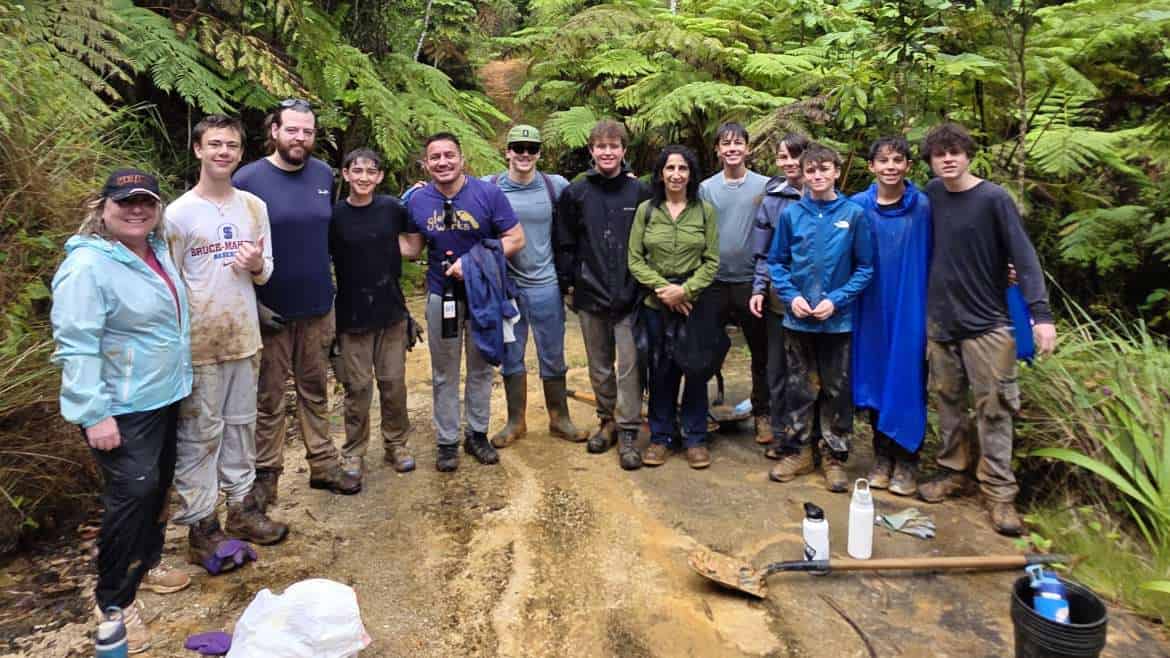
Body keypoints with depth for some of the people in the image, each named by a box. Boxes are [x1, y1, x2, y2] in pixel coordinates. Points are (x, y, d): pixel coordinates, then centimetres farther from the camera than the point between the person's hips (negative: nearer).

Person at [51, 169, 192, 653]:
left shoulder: (156, 250, 6)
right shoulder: (88, 266, -21)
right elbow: (76, 346, -23)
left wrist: (179, 376, 23)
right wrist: (94, 413, -25)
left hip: (163, 395, 9)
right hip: (122, 408, -9)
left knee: (158, 485, 19)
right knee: (133, 492, -6)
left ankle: (148, 562, 38)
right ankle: (114, 599, 10)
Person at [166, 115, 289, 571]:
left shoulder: (254, 207, 5)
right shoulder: (179, 213, -8)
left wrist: (256, 266, -12)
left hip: (244, 336, 5)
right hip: (198, 342, -4)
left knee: (240, 425, 15)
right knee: (200, 433, 3)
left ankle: (242, 507, 29)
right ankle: (200, 526, 14)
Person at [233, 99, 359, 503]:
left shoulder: (324, 175, 3)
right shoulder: (248, 179, -10)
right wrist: (251, 304, -13)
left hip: (318, 306, 4)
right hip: (271, 311, -4)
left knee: (315, 390, 14)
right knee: (269, 397, 7)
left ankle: (323, 465, 26)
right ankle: (266, 474, 20)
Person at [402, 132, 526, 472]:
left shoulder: (488, 193, -13)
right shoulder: (417, 200, -4)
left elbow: (516, 239, -13)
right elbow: (411, 248, 4)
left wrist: (473, 261, -23)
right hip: (441, 294, 2)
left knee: (480, 367, 12)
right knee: (444, 372, 11)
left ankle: (477, 434, 28)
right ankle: (447, 441, 24)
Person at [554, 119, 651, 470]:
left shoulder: (640, 192, 0)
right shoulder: (575, 193, 2)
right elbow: (564, 244, 6)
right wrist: (568, 284, 2)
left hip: (629, 296, -2)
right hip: (590, 295, 2)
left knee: (628, 365, -1)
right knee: (599, 366, 13)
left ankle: (628, 433, 7)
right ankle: (607, 421, 29)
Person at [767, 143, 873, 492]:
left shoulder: (854, 214, -5)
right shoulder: (791, 214, -2)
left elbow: (864, 268, -3)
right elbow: (776, 262, 5)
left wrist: (836, 300, -13)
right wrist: (791, 296, -10)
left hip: (838, 319, -1)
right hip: (797, 319, 1)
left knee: (837, 391, 9)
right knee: (798, 389, 12)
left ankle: (834, 456, 23)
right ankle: (796, 451, 26)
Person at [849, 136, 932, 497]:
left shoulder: (923, 207, -4)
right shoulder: (857, 206, -1)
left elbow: (933, 261, 1)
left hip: (910, 310, -1)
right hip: (871, 311, 2)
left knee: (908, 383, 3)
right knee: (875, 382, 10)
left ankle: (907, 460, 17)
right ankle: (882, 456, 24)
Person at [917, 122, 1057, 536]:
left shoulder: (994, 199, -9)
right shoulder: (932, 194, 4)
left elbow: (1023, 257, -13)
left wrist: (1040, 314, -22)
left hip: (986, 323, -4)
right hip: (940, 319, 5)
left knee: (993, 408, -2)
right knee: (949, 401, 12)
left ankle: (999, 492, 5)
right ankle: (955, 471, 25)